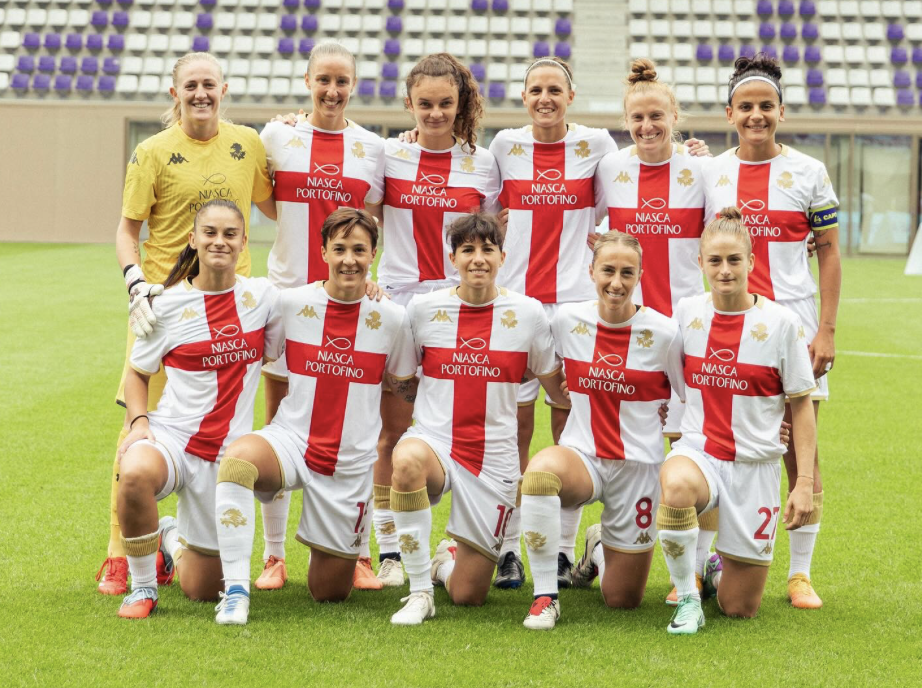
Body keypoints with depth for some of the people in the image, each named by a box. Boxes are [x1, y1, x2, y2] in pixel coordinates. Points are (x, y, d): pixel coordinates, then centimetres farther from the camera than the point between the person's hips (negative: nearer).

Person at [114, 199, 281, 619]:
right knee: (135, 473, -40)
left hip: (227, 451, 2)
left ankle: (172, 537, 42)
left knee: (202, 589, 5)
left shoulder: (262, 296, 1)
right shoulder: (170, 303, -2)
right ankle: (143, 586, -15)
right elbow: (138, 372, 10)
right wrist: (138, 421, -9)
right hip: (170, 435, -2)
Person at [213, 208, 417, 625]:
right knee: (238, 458, -38)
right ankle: (236, 590, -30)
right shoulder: (290, 304, -4)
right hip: (290, 440, -1)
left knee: (330, 592, 5)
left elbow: (403, 390, 11)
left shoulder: (391, 319, -2)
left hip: (351, 462, 1)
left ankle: (335, 548, 43)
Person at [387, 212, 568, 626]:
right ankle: (420, 591, -23)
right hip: (434, 441, -1)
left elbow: (561, 390, 11)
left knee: (468, 594, 0)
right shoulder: (424, 308, 1)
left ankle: (446, 559, 41)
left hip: (494, 460, 1)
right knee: (408, 459, -41)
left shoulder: (528, 313, 1)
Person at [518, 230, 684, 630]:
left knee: (622, 600, 4)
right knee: (541, 470, -39)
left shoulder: (663, 333, -9)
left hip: (638, 465, -1)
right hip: (581, 455, 1)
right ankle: (545, 597, -23)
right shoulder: (567, 320, -4)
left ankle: (600, 546, 42)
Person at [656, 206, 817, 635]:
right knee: (676, 486, -40)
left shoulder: (781, 322, -7)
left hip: (754, 466, -1)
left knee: (740, 608, 1)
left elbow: (801, 406, -1)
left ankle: (719, 570, 39)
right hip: (698, 451, 1)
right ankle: (687, 598, -17)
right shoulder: (687, 312, 0)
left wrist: (804, 483, -6)